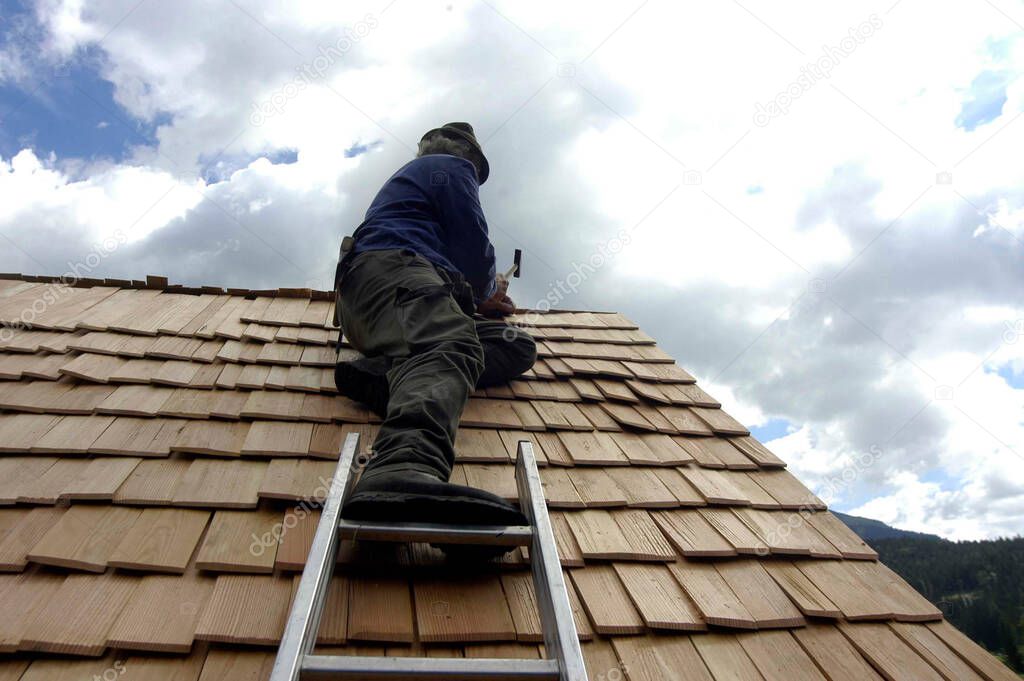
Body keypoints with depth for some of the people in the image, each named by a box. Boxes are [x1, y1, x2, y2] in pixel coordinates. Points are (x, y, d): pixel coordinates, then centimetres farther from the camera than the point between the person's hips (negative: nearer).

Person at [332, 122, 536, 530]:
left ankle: (388, 374, -27)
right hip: (389, 268, -9)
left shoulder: (412, 174, 45)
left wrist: (481, 296, 51)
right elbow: (473, 247, 4)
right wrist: (484, 291, 23)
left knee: (518, 347, -2)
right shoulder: (454, 166, 17)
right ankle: (405, 475, -70)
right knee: (451, 347, -39)